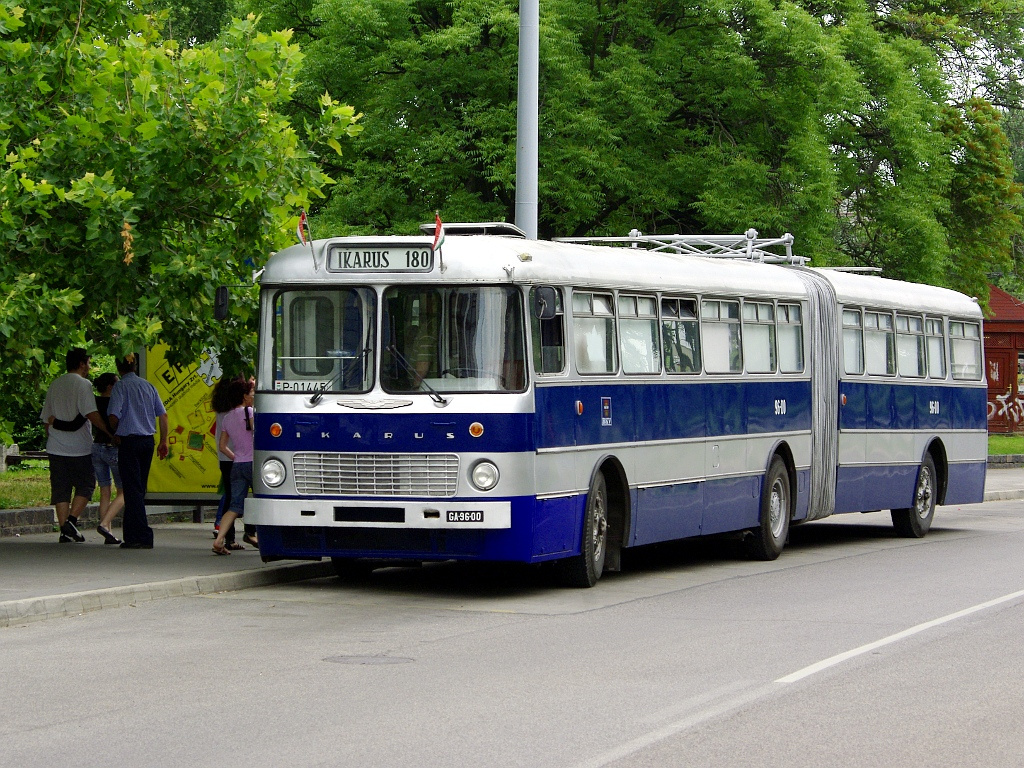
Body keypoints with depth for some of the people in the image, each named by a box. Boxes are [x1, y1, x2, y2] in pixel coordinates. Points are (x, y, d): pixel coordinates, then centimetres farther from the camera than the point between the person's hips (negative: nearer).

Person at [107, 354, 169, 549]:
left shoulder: (121, 386, -7)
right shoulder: (148, 386, 10)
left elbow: (114, 416, -16)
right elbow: (163, 414, 9)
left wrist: (115, 433, 4)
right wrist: (163, 442, 15)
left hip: (129, 440, -6)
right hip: (148, 441, 6)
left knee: (132, 489, -5)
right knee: (139, 489, 14)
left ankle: (142, 537, -11)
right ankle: (131, 534, 19)